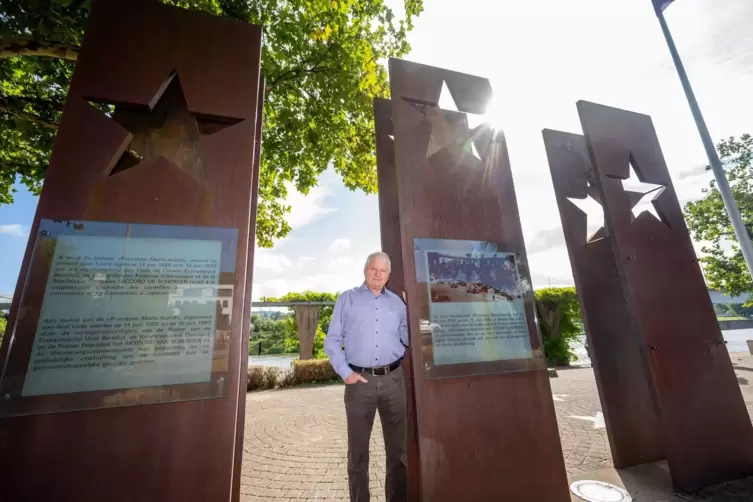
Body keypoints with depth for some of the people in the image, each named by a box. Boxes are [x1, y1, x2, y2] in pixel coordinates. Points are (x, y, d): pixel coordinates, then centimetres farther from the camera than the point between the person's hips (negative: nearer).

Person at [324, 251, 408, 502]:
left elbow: (408, 338, 13)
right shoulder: (347, 299, 3)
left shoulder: (397, 302, 10)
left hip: (393, 379, 3)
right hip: (360, 381, -2)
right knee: (358, 448, 11)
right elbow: (332, 340, 1)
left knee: (399, 446, 13)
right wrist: (346, 373, -7)